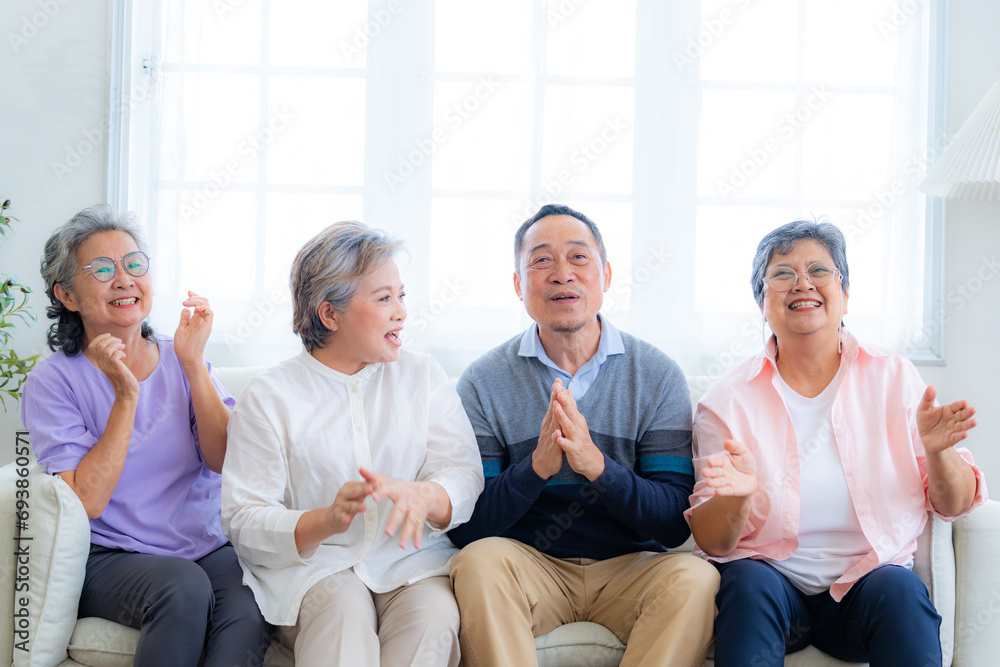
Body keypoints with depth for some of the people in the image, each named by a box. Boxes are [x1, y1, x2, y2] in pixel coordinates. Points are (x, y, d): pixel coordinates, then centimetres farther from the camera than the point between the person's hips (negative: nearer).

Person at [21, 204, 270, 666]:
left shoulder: (180, 361, 10)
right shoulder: (52, 382, 0)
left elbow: (225, 459, -3)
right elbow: (87, 502, -11)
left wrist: (193, 365, -11)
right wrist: (125, 397, -16)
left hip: (207, 547, 2)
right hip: (111, 557, -2)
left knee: (249, 609, -31)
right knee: (182, 586, -34)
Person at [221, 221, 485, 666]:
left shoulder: (423, 376, 12)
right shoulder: (268, 396, 2)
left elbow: (465, 476, 0)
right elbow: (244, 522, -5)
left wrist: (423, 496, -25)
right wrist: (326, 521, -26)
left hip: (411, 560, 3)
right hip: (309, 564, -2)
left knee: (434, 611, -30)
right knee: (343, 606, -35)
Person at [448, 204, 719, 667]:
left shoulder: (657, 376, -2)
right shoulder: (483, 383, -2)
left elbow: (676, 523, -8)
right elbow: (463, 528, -8)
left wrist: (597, 466, -26)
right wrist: (537, 467, -25)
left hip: (629, 568, 1)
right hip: (529, 567, 0)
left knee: (695, 578, -29)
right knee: (479, 560, -31)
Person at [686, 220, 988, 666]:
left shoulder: (893, 378, 3)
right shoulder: (730, 400, -2)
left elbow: (954, 506, 5)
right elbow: (713, 543, -4)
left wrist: (937, 453, -17)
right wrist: (735, 497, -26)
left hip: (869, 577, 1)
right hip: (769, 575, -1)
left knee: (899, 589, -30)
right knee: (749, 582, -32)